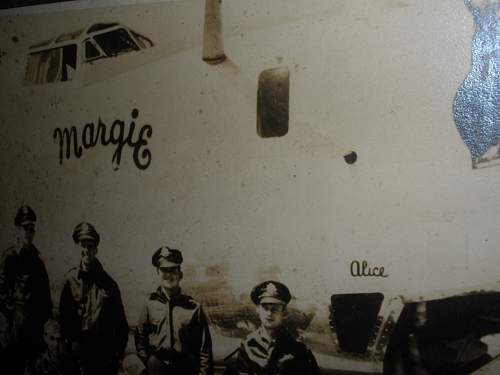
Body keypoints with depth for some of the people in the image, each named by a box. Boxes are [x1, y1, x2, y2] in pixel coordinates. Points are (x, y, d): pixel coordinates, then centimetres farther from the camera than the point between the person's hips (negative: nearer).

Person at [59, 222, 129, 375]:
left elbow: (120, 320, 3)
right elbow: (64, 314, 2)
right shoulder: (71, 279, -2)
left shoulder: (108, 282, 0)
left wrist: (119, 350, 1)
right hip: (79, 350, 0)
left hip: (106, 350, 1)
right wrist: (71, 341, -2)